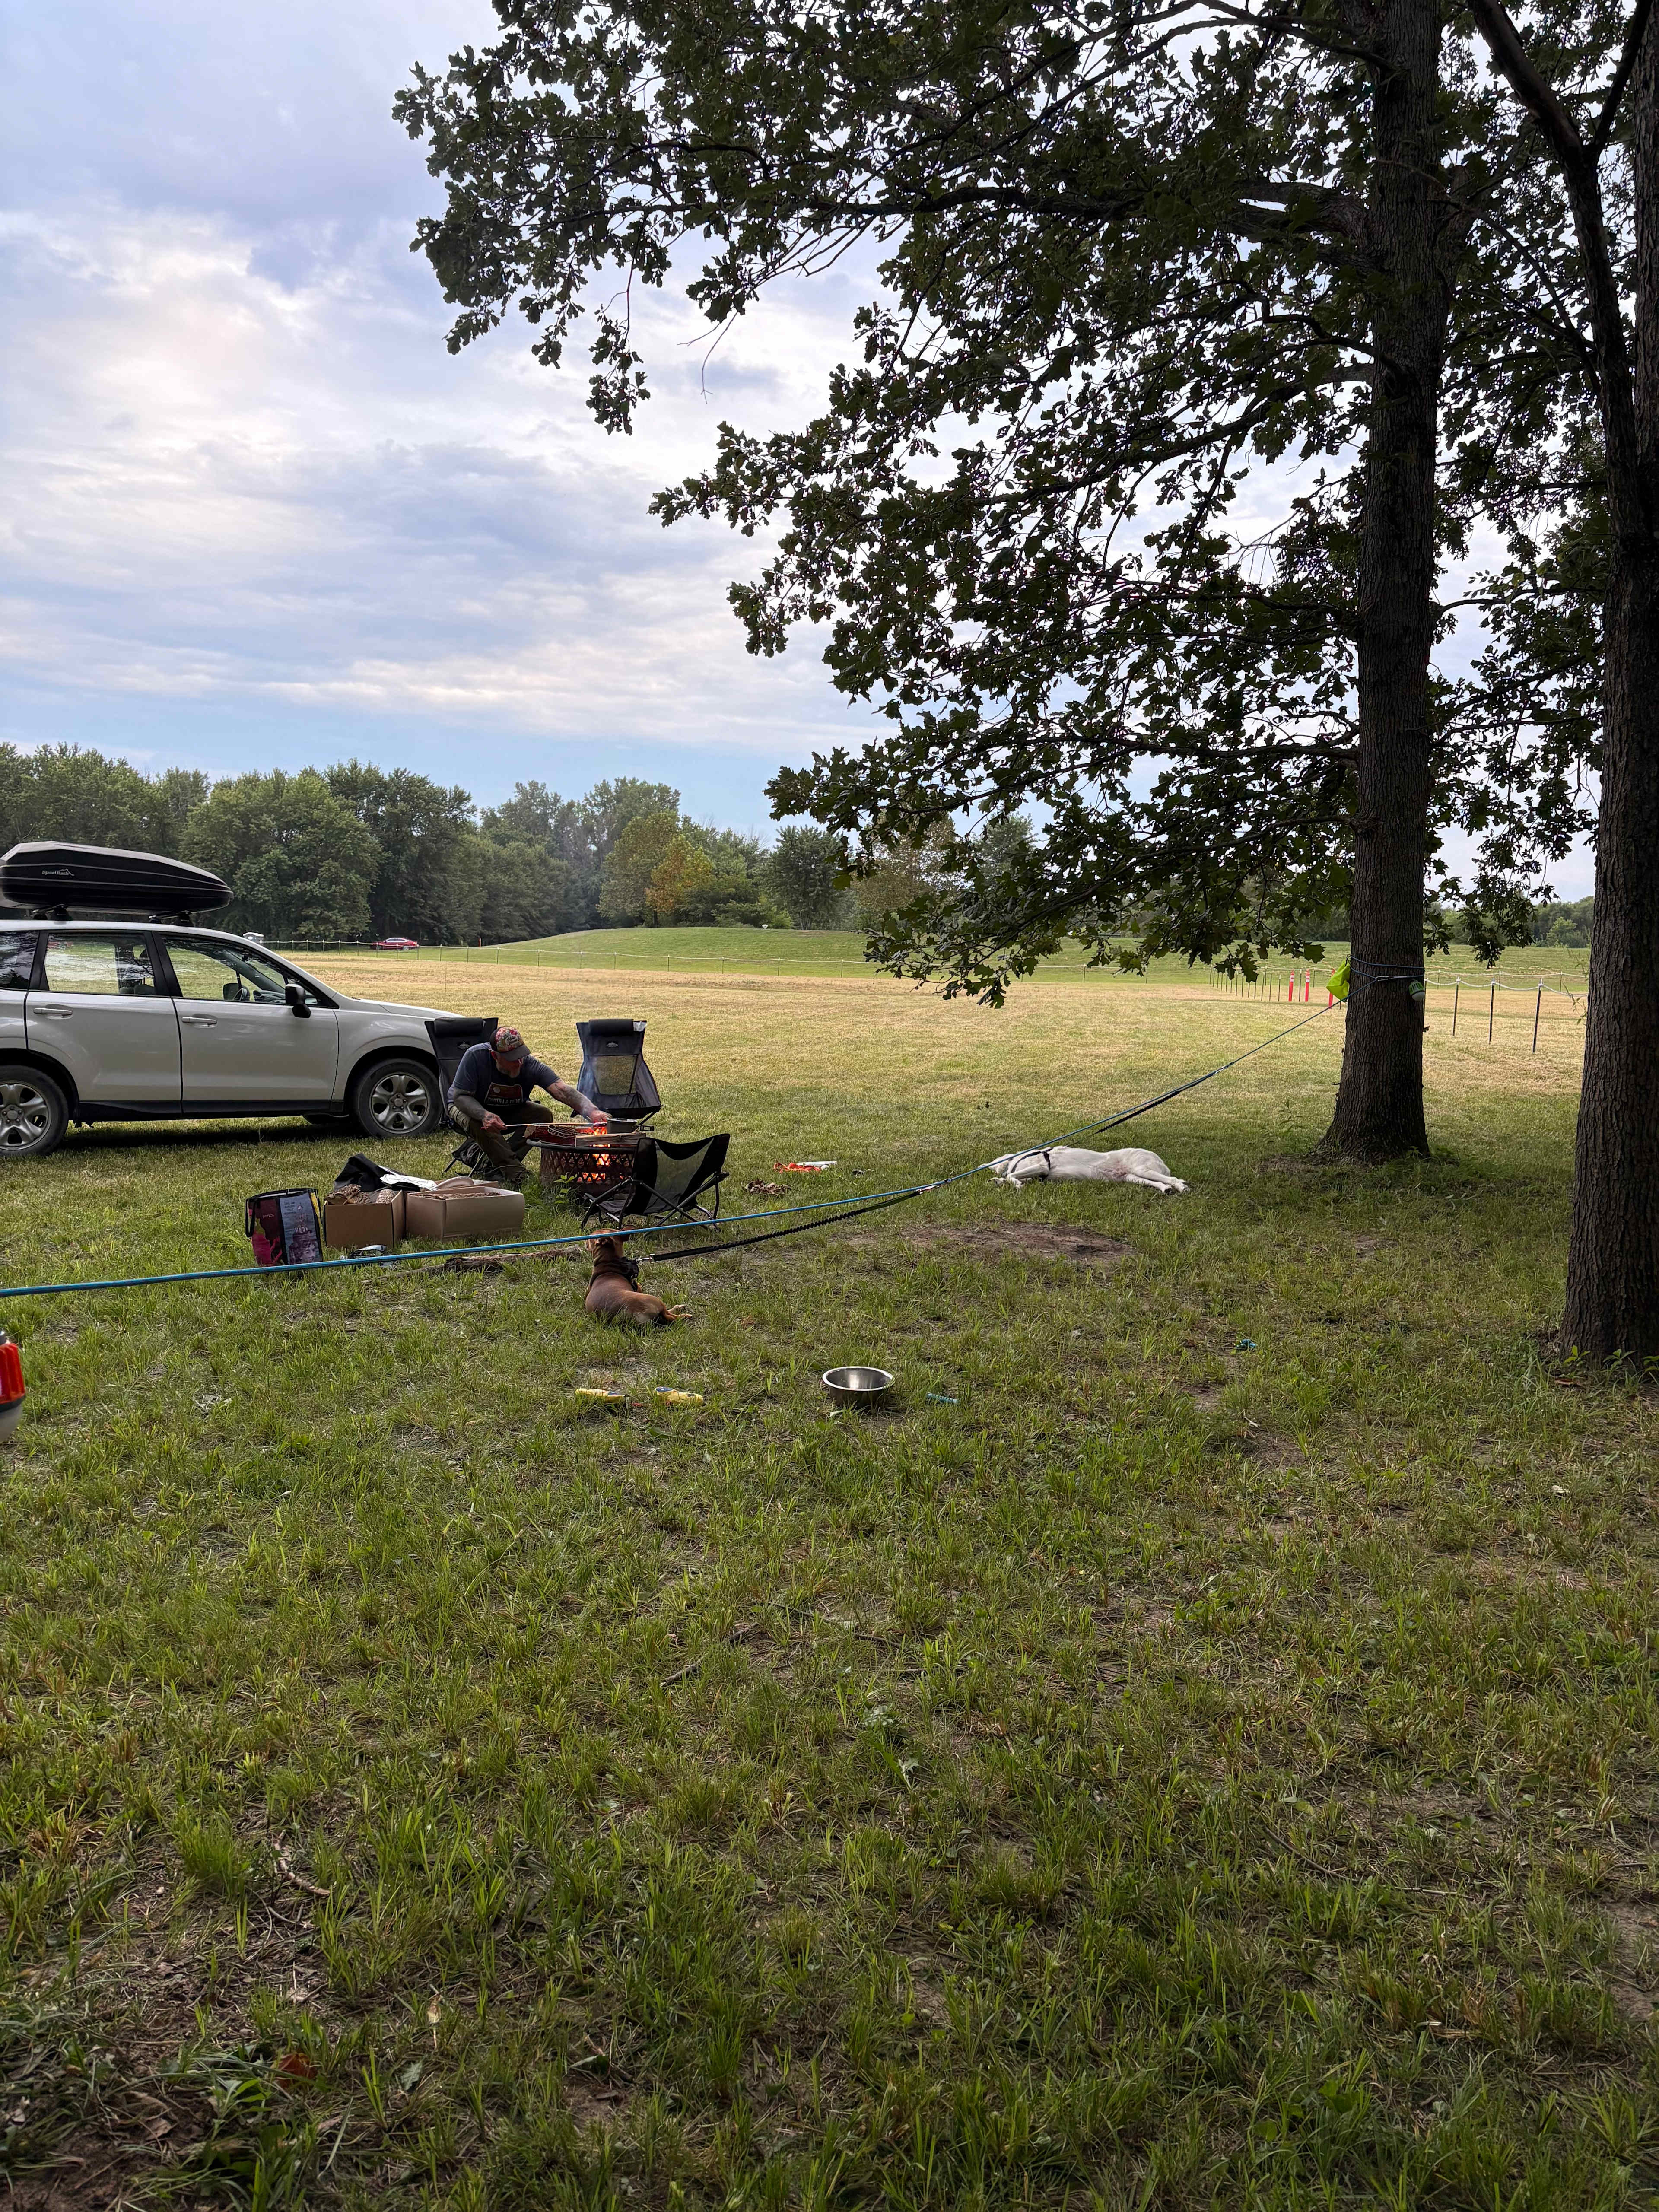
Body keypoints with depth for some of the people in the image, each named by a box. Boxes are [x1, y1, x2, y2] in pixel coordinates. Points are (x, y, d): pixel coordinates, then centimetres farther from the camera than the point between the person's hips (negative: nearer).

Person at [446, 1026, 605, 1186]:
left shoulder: (532, 1067, -25)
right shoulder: (475, 1056, -30)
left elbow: (563, 1091, -38)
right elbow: (460, 1096, -27)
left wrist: (591, 1111, -56)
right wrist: (485, 1115, -47)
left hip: (510, 1112, 3)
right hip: (474, 1109, -3)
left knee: (544, 1116, -21)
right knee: (479, 1124, -37)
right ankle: (514, 1173, -30)